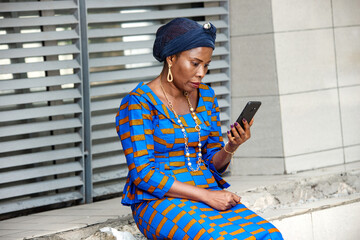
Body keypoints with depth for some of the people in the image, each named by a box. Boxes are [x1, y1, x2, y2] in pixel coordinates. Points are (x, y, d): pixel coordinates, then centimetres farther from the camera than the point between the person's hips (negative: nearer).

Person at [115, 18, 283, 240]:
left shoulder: (205, 97, 12)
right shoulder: (139, 104, -8)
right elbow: (144, 174, -15)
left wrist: (231, 147, -7)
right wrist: (206, 196, -18)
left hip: (208, 195, 6)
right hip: (161, 203, -6)